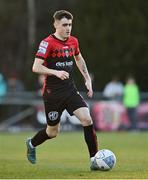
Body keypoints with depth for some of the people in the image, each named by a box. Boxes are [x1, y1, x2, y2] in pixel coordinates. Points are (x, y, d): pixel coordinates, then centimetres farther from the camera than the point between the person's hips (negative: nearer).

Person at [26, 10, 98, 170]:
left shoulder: (73, 41, 6)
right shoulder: (48, 43, -14)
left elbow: (79, 59, 26)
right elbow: (36, 67, -19)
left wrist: (87, 79, 18)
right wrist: (55, 72, -31)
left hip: (70, 90, 5)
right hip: (52, 93, -5)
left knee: (87, 119, -15)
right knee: (52, 132, 7)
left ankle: (94, 160, -10)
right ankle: (31, 144, 39)